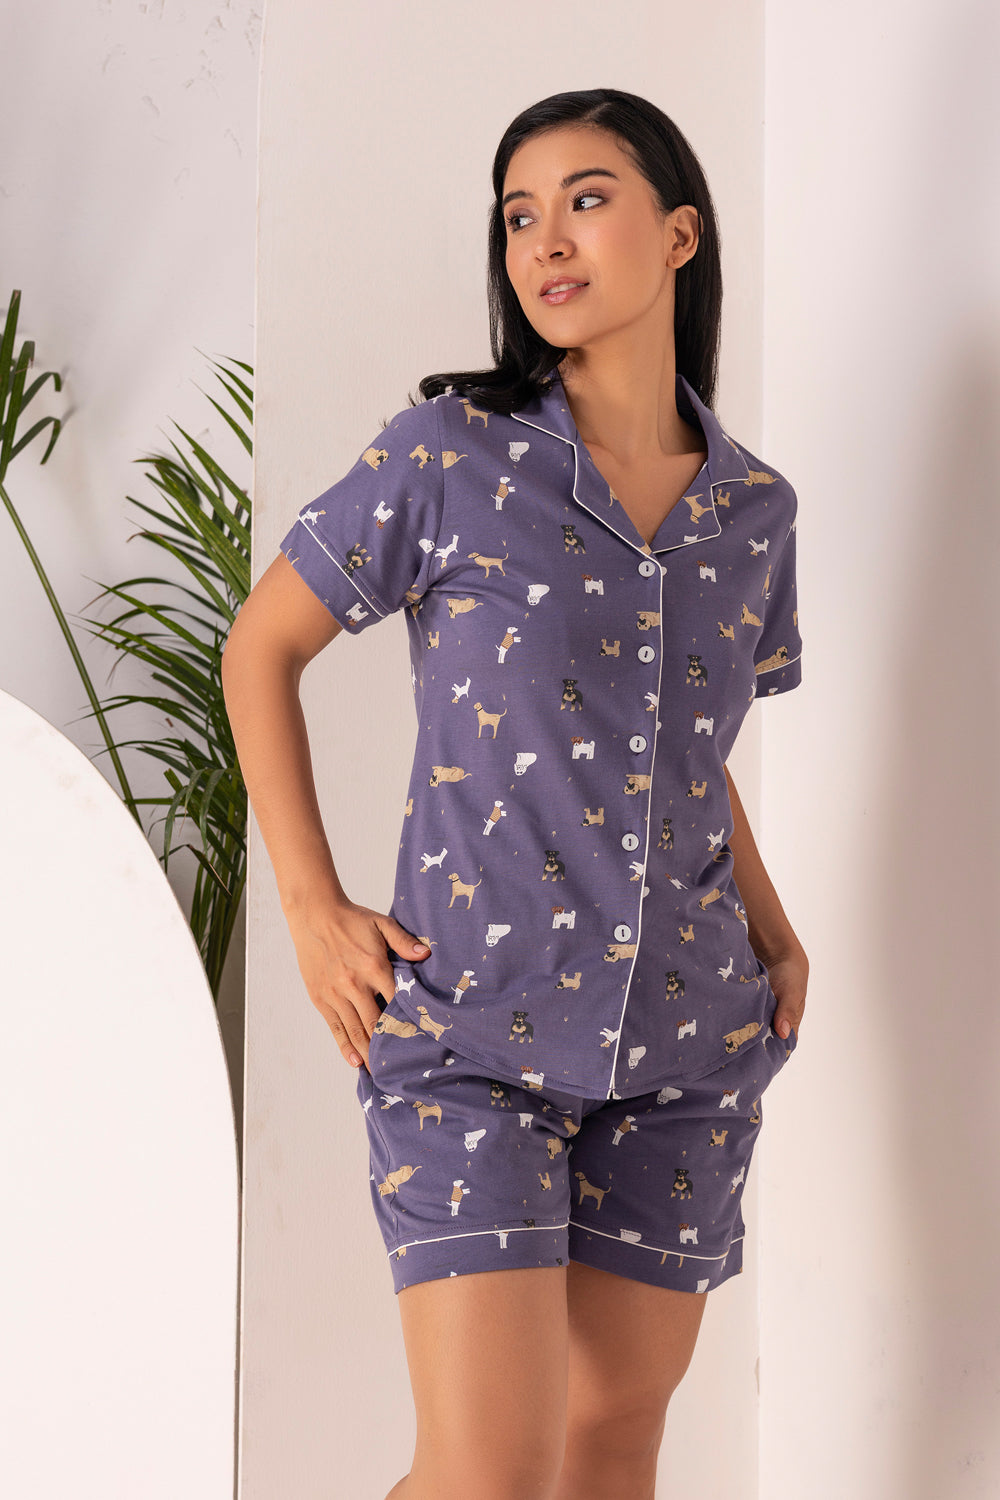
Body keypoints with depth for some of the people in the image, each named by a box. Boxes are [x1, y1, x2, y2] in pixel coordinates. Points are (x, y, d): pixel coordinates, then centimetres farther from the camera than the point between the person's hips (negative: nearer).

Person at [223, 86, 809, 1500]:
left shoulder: (754, 508, 6)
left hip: (687, 1038, 4)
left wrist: (776, 933, 9)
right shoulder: (449, 457, -6)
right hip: (471, 1029, -4)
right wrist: (313, 909, -4)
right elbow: (260, 648, 3)